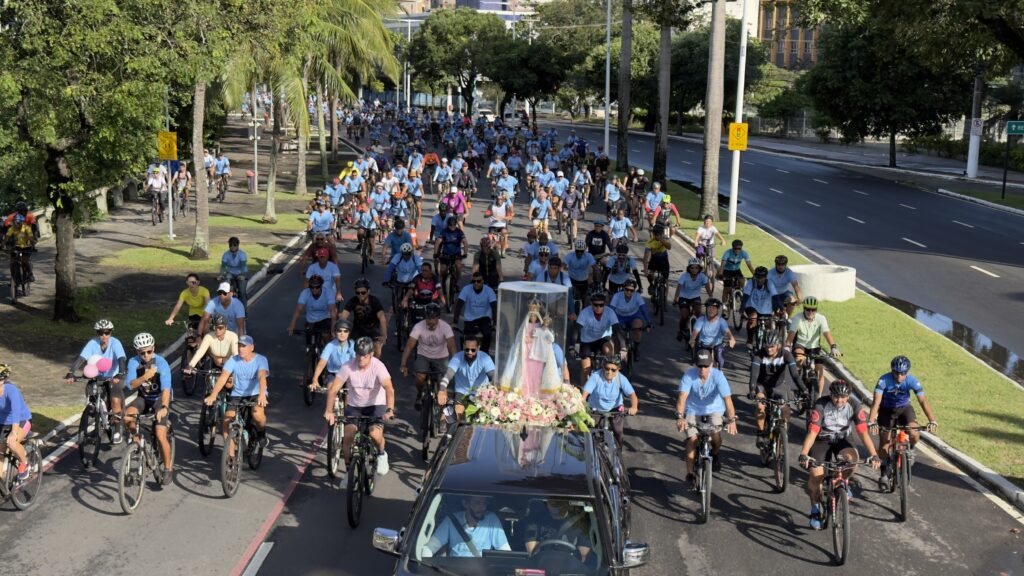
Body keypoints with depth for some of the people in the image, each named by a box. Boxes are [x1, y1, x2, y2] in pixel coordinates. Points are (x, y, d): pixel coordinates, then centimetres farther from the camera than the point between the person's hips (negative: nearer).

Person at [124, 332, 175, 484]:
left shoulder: (161, 363, -22)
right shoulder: (133, 362, -12)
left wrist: (164, 407, -48)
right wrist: (145, 376, -40)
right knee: (127, 415, -29)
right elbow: (129, 385, -23)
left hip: (160, 399, -3)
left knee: (161, 436, -17)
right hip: (143, 398, 3)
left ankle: (168, 468, 4)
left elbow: (166, 388, -32)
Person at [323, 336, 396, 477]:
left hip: (376, 405, -2)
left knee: (375, 434, -26)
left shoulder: (378, 366, -22)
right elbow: (333, 389, -18)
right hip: (354, 406, 2)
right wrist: (329, 410, -31)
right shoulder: (348, 366, -18)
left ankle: (381, 454, 9)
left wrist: (390, 410, -48)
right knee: (347, 437, -13)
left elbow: (389, 389, -33)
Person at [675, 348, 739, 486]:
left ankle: (714, 454, 14)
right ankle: (690, 473, -4)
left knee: (716, 437, -21)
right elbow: (682, 397, -30)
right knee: (692, 439, -15)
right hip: (693, 410, 0)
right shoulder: (689, 375, -23)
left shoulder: (718, 376, -24)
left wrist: (732, 420, -44)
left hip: (714, 409, 0)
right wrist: (680, 417, -46)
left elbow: (727, 399, -31)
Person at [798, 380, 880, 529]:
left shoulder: (854, 406, -18)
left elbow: (863, 433, -20)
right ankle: (815, 510, 2)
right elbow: (812, 433, -31)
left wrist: (874, 455, -31)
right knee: (816, 474, -20)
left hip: (840, 441, 2)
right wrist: (803, 454, -43)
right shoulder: (820, 406, -26)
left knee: (852, 457, -30)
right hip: (821, 441, -2)